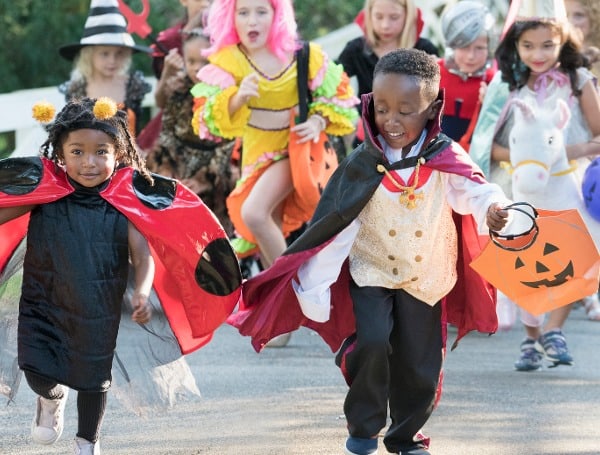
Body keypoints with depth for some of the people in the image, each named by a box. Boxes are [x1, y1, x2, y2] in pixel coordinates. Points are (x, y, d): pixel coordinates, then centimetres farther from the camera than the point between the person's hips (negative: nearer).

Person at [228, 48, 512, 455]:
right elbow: (334, 225, -12)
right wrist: (313, 284, -13)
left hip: (426, 278, 1)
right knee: (373, 341, -21)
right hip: (372, 271, -1)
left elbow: (472, 189, -28)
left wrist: (493, 208, -53)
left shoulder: (445, 158, -12)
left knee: (419, 362, 7)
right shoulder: (363, 165, -13)